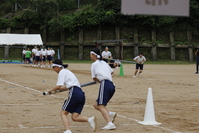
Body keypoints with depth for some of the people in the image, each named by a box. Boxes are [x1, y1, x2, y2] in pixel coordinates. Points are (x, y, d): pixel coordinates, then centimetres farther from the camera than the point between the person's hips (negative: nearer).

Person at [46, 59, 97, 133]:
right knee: (74, 117, 1)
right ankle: (90, 119, -21)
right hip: (81, 94, 8)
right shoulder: (67, 71, 30)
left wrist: (50, 90, 7)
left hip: (74, 93, -8)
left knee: (63, 113, 0)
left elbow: (58, 86, -8)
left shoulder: (62, 72, 2)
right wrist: (57, 89, 24)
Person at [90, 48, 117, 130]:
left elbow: (94, 78, 7)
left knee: (101, 106, -18)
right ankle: (110, 114, -4)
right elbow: (111, 72, 36)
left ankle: (110, 123, -35)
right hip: (112, 85, 8)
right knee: (96, 105, 15)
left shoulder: (94, 64, 5)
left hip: (105, 84, -8)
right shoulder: (104, 63, 24)